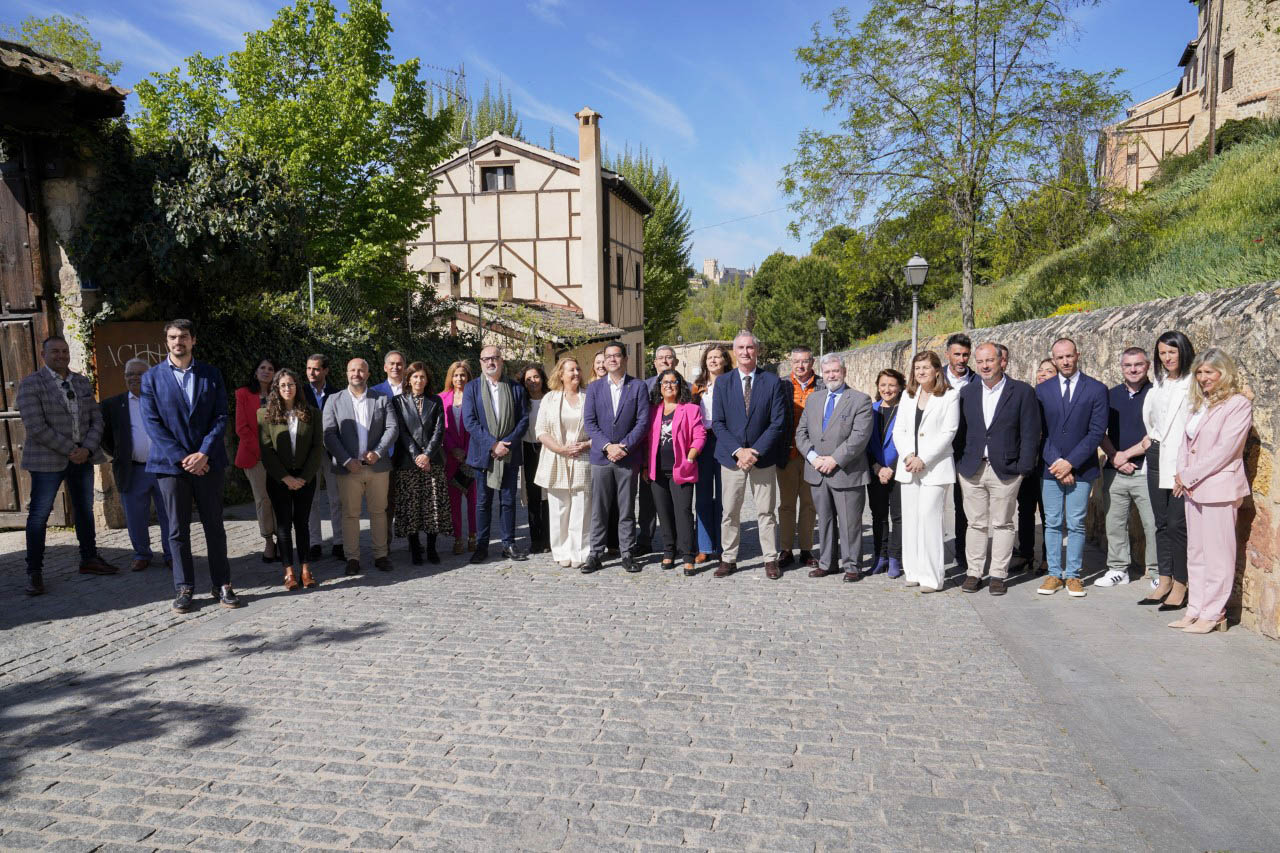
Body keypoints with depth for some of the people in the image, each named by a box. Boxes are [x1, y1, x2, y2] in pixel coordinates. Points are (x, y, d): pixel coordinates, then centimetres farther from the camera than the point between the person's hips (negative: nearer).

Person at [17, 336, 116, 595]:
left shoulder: (82, 382, 10)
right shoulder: (30, 385, -6)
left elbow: (96, 419, 6)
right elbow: (36, 427, -14)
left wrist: (87, 449, -9)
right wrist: (69, 451, -15)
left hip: (83, 457, 5)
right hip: (48, 459, -5)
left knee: (85, 510, 13)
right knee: (39, 515, 0)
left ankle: (89, 559, 26)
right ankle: (34, 572, 8)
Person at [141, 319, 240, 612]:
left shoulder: (211, 374, 6)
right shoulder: (152, 377, 4)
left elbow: (221, 417, 1)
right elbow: (152, 423, -3)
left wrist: (203, 453, -11)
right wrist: (182, 458, -12)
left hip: (207, 462, 1)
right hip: (171, 464, 0)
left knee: (215, 527, 6)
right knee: (178, 530, 5)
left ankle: (222, 585, 14)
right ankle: (184, 588, 15)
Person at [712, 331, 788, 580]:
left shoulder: (772, 382, 0)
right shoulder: (723, 382, 4)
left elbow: (778, 423, -4)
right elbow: (718, 423, 0)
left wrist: (756, 452, -13)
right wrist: (738, 451, -12)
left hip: (763, 457, -1)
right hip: (731, 457, 1)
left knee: (766, 512, 6)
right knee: (729, 512, 6)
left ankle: (771, 559, 17)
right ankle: (728, 559, 17)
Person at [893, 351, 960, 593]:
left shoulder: (950, 396, -1)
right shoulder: (908, 396, 15)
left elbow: (948, 433, -8)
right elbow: (898, 430, 10)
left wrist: (923, 460, -13)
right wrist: (908, 455, -7)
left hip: (935, 467, -5)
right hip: (908, 467, 5)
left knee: (929, 518, -10)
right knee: (910, 519, 6)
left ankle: (932, 576, -3)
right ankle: (914, 572, 15)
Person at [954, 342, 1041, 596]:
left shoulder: (1023, 392, -1)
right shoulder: (966, 393, 8)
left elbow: (1030, 433, -3)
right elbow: (959, 431, 11)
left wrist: (1024, 467, -8)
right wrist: (958, 465, 5)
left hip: (1006, 470, -2)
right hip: (971, 469, 3)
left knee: (1002, 524, 5)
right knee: (976, 523, 8)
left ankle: (998, 574, 15)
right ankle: (973, 572, 17)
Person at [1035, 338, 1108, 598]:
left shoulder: (1096, 389, -1)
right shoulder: (1042, 390, 5)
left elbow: (1097, 432, -6)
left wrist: (1070, 462, -12)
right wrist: (1055, 463, -8)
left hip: (1081, 468, -2)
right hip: (1050, 468, 2)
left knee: (1076, 524, 3)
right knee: (1052, 523, 5)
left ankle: (1073, 575, 12)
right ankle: (1054, 574, 13)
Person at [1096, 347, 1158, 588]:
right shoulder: (1110, 395, 11)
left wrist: (1126, 454, -9)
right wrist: (1114, 458, -4)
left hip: (1147, 471, -4)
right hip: (1114, 471, 4)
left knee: (1153, 524, -3)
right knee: (1114, 523, 9)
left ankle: (1157, 572, 9)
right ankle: (1117, 569, 20)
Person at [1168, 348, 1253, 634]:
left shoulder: (1238, 404, -8)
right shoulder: (1197, 404, 15)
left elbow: (1225, 450, -15)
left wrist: (1189, 475, -12)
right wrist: (1182, 474, 1)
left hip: (1219, 488, -8)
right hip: (1194, 488, 8)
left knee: (1217, 554, -2)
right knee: (1195, 553, 11)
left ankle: (1213, 615, 5)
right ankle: (1195, 610, 18)